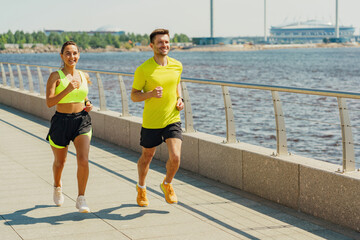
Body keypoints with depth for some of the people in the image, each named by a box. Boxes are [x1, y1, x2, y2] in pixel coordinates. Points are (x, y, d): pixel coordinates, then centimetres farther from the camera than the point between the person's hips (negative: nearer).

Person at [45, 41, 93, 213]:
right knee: (60, 161, 17)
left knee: (83, 160, -17)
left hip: (82, 121, 2)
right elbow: (49, 102, -17)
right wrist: (68, 89, -27)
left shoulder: (84, 76, 7)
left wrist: (88, 104, 4)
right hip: (61, 122, -2)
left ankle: (81, 199, -6)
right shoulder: (56, 76, -7)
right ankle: (57, 186, 49)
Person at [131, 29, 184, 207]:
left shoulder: (177, 66, 1)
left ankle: (167, 185, 19)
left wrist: (180, 99, 3)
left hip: (172, 120, 2)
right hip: (151, 122, -2)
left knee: (175, 157, -13)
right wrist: (151, 94, -24)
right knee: (147, 157, 15)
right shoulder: (143, 69, -12)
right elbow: (134, 95, -6)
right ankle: (141, 188, 44)